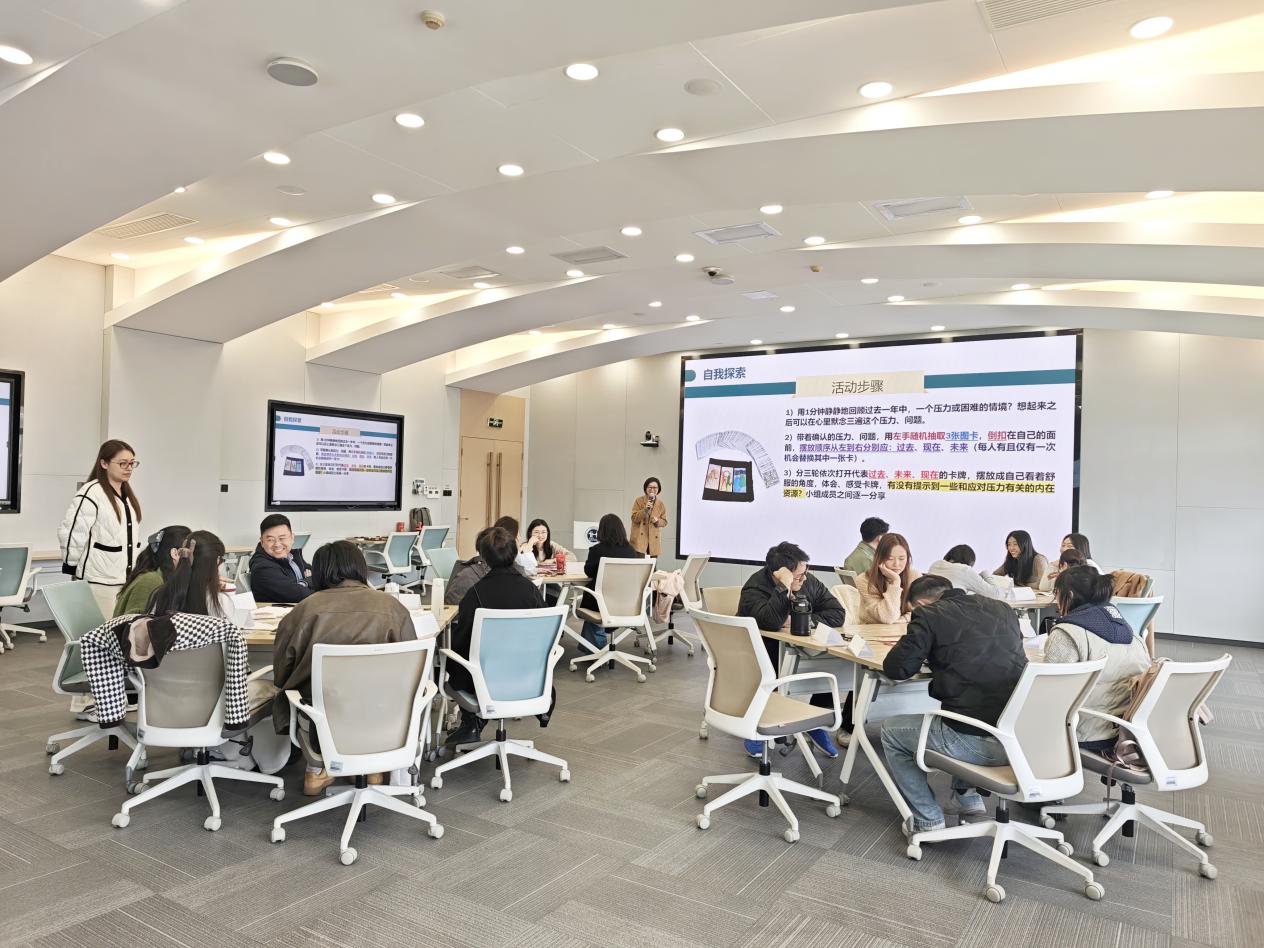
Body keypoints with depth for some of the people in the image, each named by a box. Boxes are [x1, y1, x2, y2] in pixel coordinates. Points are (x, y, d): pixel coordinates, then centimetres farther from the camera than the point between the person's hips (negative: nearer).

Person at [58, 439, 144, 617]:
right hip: (100, 580, -7)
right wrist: (72, 568, -7)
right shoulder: (91, 493, -13)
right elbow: (70, 532, -14)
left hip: (126, 578, 8)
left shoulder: (128, 494, 14)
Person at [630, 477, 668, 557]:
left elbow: (664, 521, 10)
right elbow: (634, 518, -6)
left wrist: (657, 521, -12)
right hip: (640, 539, -3)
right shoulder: (639, 501, 0)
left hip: (654, 540, 3)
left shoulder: (661, 504, 7)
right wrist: (645, 509, -18)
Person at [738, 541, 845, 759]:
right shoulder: (754, 590, -21)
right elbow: (771, 622, -39)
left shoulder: (808, 582, -5)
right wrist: (784, 588, -39)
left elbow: (837, 614, -8)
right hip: (763, 654, -4)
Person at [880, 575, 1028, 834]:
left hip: (980, 742, -6)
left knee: (891, 730, 19)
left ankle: (928, 820, 18)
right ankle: (967, 796, 36)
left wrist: (926, 654, 19)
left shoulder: (929, 614, -2)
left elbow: (895, 669, -2)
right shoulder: (1001, 609, 14)